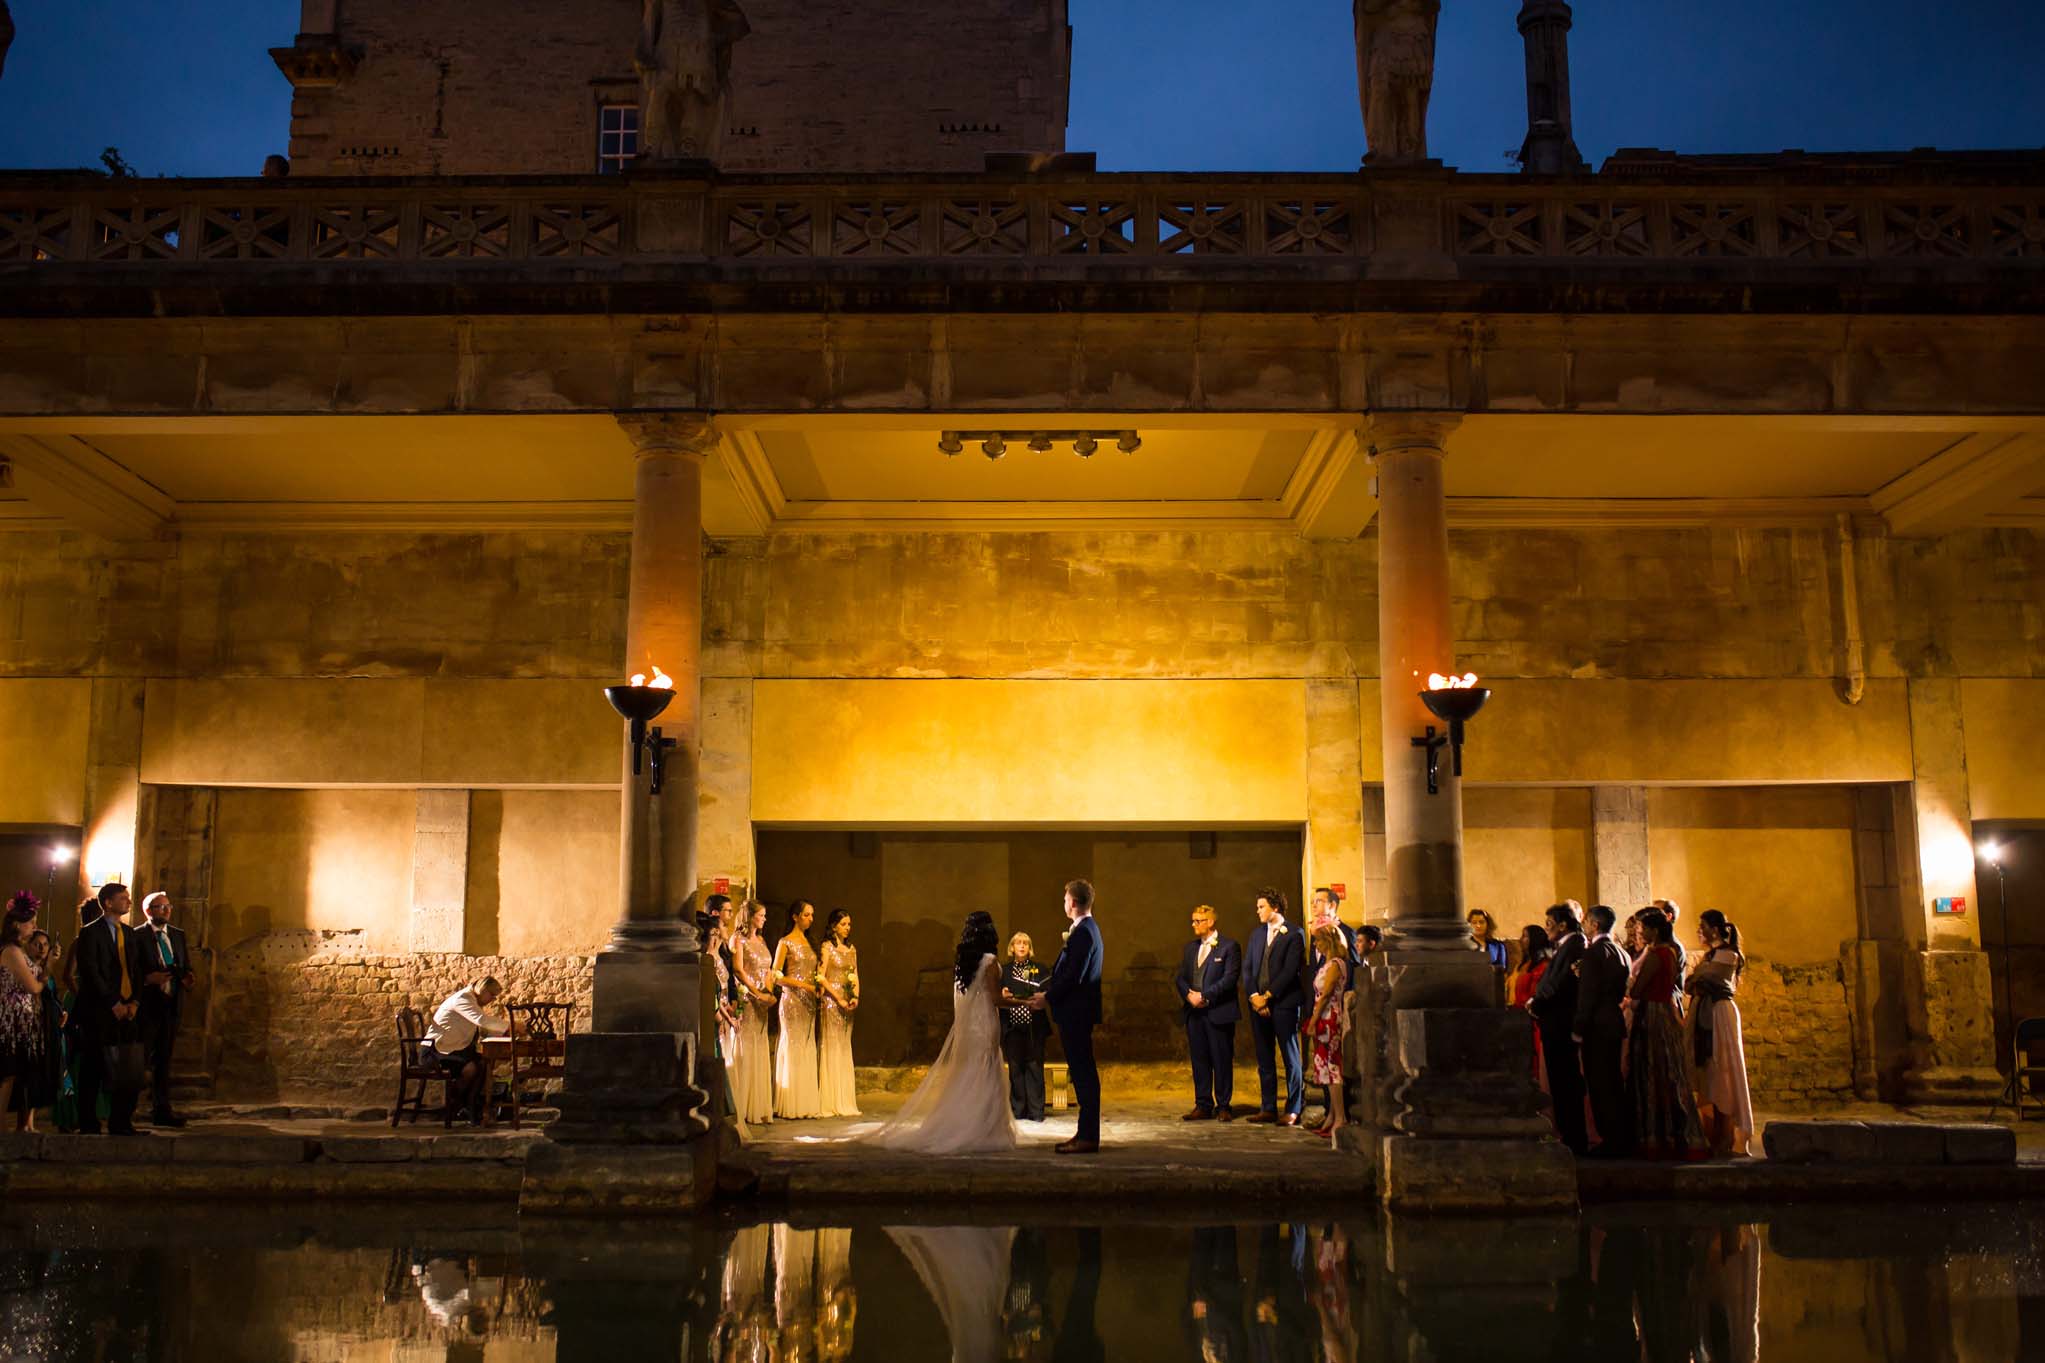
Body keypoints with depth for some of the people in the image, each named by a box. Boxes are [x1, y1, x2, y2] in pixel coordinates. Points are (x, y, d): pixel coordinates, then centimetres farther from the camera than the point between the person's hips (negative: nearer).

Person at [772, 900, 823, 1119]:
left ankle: (806, 1104, 5)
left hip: (809, 1001, 7)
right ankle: (789, 1105, -4)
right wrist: (802, 985, -13)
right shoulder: (786, 943, -3)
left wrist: (817, 986, 2)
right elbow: (776, 976, -8)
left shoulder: (809, 943, 17)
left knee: (808, 1048, 4)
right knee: (792, 1047, -8)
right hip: (792, 999, -7)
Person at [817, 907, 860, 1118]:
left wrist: (855, 997, -2)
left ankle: (844, 1102, 10)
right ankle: (829, 1103, -2)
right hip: (830, 1000, -6)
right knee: (830, 1047, -5)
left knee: (844, 1049, 7)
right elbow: (821, 977, -10)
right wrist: (838, 999, -13)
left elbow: (855, 976, 15)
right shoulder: (827, 947, -4)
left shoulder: (852, 949, 15)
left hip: (847, 1003, 6)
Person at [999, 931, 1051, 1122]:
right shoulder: (1004, 971, 12)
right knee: (1015, 1068, 4)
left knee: (1034, 1067, -2)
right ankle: (1018, 1110, 9)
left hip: (1034, 1026, -1)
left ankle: (1036, 1111, 1)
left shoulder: (1040, 969, 9)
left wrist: (1042, 998, -22)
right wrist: (1003, 997, -14)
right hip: (1012, 1026, 1)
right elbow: (998, 998, 8)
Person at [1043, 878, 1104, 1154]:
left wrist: (1048, 997, -12)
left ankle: (1088, 1137, -2)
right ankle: (1086, 1133, 19)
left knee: (1083, 1073, -6)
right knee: (1083, 1074, 13)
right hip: (1077, 1013, 10)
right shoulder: (1088, 929, 15)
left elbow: (1073, 977, -22)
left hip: (1075, 1013, -10)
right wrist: (1046, 986, 11)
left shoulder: (1083, 933, -17)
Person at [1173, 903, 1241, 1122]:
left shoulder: (1229, 947, -2)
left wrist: (1204, 995, -15)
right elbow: (1180, 977, 13)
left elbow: (1230, 978, -11)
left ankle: (1223, 1106, 7)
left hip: (1219, 1012, -5)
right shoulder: (1190, 948, 17)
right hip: (1194, 1013, 6)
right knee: (1199, 1060, 7)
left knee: (1222, 1060, 0)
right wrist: (1189, 994, -7)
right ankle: (1203, 1105, 12)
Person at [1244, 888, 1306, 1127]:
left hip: (1283, 1003, -7)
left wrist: (1267, 996, -13)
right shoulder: (1256, 934, 16)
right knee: (1264, 1059, 9)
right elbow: (1247, 968, 12)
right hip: (1258, 1003, 7)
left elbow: (1290, 971, -12)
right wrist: (1254, 996, -3)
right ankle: (1268, 1108, 15)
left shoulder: (1293, 935, -5)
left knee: (1290, 1058, -2)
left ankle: (1293, 1110, 1)